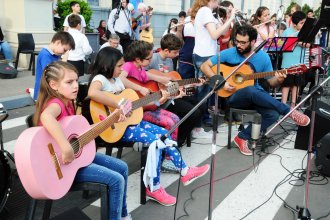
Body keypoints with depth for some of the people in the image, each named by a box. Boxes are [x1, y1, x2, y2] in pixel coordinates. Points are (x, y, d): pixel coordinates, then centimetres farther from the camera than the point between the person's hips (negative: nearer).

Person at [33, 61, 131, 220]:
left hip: (77, 154, 9)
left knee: (122, 168, 12)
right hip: (62, 163, -9)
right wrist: (66, 149, -48)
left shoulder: (67, 103, 7)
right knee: (116, 180, -14)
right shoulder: (55, 103, -22)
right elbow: (46, 117, -47)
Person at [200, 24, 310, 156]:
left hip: (256, 97, 3)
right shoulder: (228, 53, -7)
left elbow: (270, 82, 5)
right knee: (251, 91, -38)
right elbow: (205, 66, -7)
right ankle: (289, 112, -23)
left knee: (273, 115, -26)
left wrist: (278, 80, -20)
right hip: (233, 97, -3)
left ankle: (243, 137, -8)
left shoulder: (263, 57, -2)